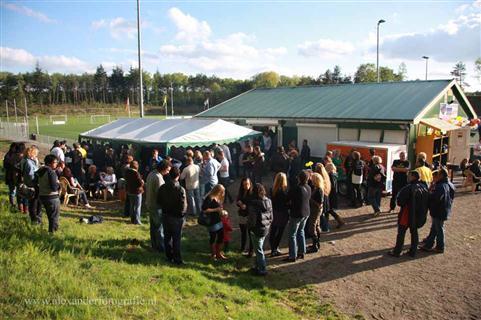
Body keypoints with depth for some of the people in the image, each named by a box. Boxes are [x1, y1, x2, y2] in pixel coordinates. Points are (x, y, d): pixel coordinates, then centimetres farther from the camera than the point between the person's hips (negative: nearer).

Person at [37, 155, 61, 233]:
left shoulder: (41, 171, 8)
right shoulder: (51, 172, -19)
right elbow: (54, 187, -26)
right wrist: (58, 185, -5)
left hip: (42, 196, 9)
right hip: (52, 197, -9)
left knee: (50, 216, 21)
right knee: (54, 217, 3)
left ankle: (51, 231, 30)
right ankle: (52, 232, 5)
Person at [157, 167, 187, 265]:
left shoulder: (162, 187, -7)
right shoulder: (180, 189, -23)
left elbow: (159, 201, 2)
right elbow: (183, 206, -20)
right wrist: (182, 214, -1)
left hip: (165, 215, 5)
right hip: (176, 217, -4)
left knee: (167, 236, 18)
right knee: (176, 238, 8)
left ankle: (169, 256, 30)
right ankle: (177, 259, 16)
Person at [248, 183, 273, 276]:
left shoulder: (253, 203, -22)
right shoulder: (268, 201, -1)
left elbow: (252, 219, -19)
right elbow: (271, 216, 6)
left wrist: (250, 226, -3)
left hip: (257, 230, -7)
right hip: (266, 228, 7)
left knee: (258, 250, 8)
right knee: (259, 248, 22)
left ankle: (262, 270, 17)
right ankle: (258, 266, 33)